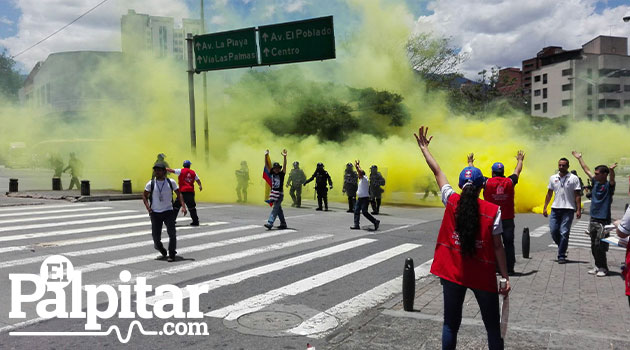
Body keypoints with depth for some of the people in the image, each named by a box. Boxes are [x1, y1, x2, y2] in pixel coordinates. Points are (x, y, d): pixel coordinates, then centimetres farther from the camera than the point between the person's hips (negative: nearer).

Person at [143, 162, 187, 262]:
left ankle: (172, 254, 3)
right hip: (155, 213, 1)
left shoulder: (171, 182, -4)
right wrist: (148, 207, -5)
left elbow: (178, 194, 2)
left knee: (172, 233, -12)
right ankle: (163, 252, 30)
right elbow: (144, 196, 10)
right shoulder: (151, 184, -2)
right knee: (156, 236, 4)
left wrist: (183, 206, -10)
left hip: (168, 211, -1)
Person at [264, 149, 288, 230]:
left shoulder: (281, 174, -3)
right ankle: (283, 224, 22)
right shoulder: (272, 173, 8)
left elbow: (284, 166, -16)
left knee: (275, 208, -12)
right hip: (273, 192, 6)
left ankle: (270, 223, -19)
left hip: (279, 194, -6)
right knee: (279, 209, 13)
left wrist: (284, 157, -30)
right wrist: (266, 156, -6)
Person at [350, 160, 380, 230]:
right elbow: (360, 171, 27)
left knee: (364, 212, -10)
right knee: (356, 211, 3)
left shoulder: (364, 179, -12)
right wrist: (358, 165, 33)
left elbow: (360, 172, -25)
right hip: (360, 198, 10)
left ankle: (375, 222, 1)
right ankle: (356, 225, 4)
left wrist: (357, 166, -16)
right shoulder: (361, 180, 13)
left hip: (365, 199, -10)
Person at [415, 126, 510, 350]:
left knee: (451, 324, 12)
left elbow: (437, 172, 6)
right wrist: (505, 277, -1)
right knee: (492, 327, 14)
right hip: (483, 277, -1)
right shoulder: (493, 211, -10)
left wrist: (424, 148, 18)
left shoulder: (452, 202, -5)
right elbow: (498, 247, -8)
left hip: (452, 273, 2)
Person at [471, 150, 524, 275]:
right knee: (509, 244, 5)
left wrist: (470, 162, 26)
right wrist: (520, 160, 38)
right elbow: (517, 171, 19)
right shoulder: (509, 182, -1)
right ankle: (509, 269, 7)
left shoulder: (487, 183, -6)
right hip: (508, 219, 1)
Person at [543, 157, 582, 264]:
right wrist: (545, 207, 10)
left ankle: (561, 256, 3)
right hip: (555, 208, 4)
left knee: (564, 233, -5)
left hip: (568, 209, -4)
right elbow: (549, 194, 16)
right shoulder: (553, 178, 10)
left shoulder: (574, 178, -1)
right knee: (553, 231, 0)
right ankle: (562, 248, 25)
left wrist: (578, 210, -8)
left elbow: (577, 195, -1)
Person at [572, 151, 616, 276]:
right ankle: (597, 266, 20)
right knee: (594, 246, 10)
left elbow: (612, 179, -30)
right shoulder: (596, 182, 9)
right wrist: (579, 158, 29)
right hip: (593, 219, 7)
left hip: (603, 220, -7)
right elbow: (587, 170, 20)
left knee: (599, 246, -7)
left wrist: (611, 170, -52)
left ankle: (603, 268, 5)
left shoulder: (609, 185, -7)